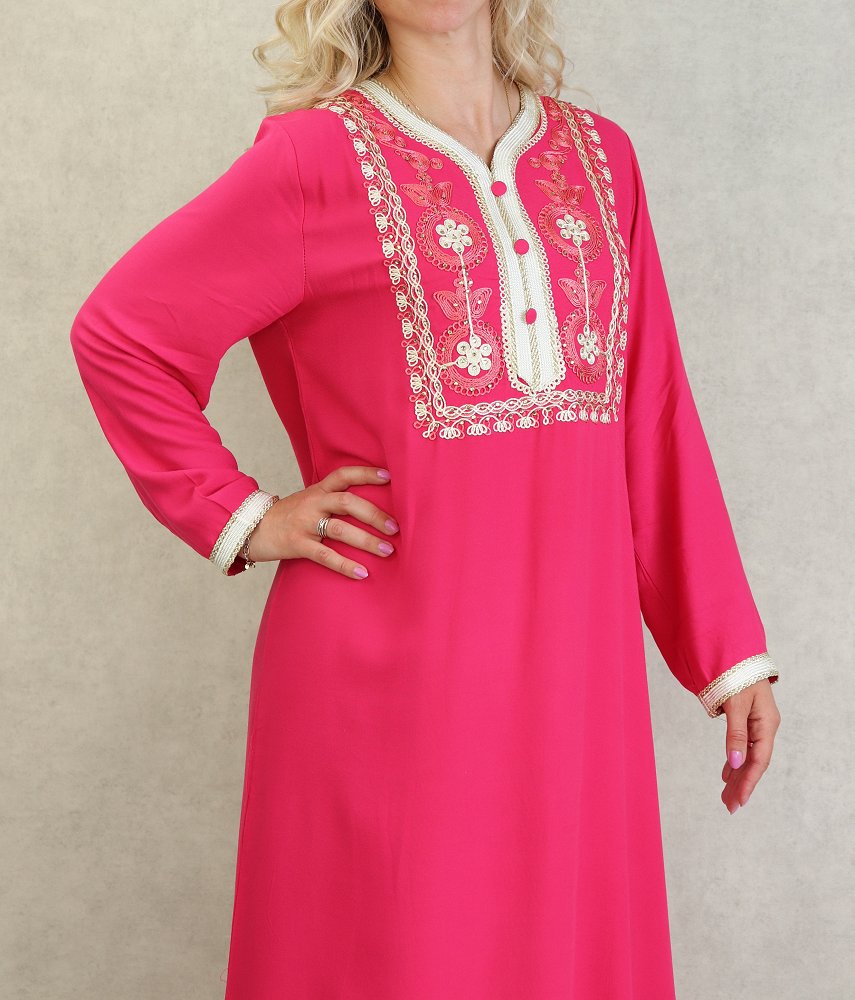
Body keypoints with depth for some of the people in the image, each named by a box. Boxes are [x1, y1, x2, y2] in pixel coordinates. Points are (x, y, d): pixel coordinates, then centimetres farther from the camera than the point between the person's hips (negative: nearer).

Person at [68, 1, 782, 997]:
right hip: (393, 661, -4)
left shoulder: (599, 156, 10)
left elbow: (656, 424, 9)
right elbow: (117, 331, -1)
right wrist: (244, 520, -4)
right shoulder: (316, 156, -3)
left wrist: (732, 652, 8)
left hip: (573, 670, 5)